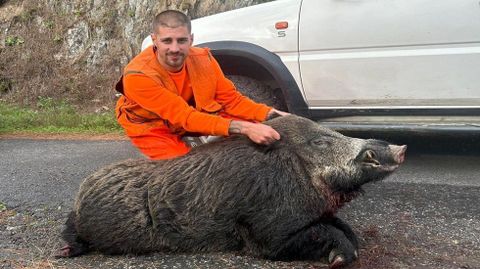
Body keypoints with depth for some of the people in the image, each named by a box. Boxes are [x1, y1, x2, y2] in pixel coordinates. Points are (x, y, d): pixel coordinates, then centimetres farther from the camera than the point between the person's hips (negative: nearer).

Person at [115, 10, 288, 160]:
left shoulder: (203, 59, -20)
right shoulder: (138, 76, -35)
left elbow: (231, 99, -12)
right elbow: (185, 117, -40)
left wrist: (269, 114, -30)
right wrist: (243, 128, -49)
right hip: (152, 126, -4)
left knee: (252, 125, -14)